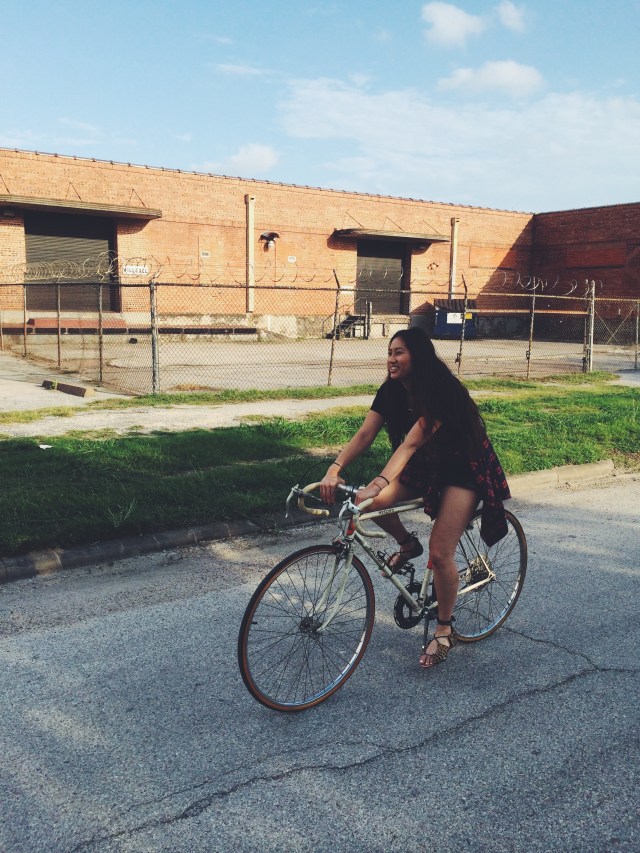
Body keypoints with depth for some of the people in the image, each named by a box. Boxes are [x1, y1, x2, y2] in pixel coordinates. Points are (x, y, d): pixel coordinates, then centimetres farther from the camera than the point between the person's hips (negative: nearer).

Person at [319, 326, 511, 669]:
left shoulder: (442, 392, -27)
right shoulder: (391, 391, -7)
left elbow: (410, 444, -38)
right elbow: (364, 435, -16)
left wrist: (378, 483, -49)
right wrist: (335, 468, -32)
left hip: (463, 468, -7)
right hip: (425, 465, 7)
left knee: (440, 553, -14)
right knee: (371, 502, -18)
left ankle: (444, 630, 8)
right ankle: (407, 544, 12)